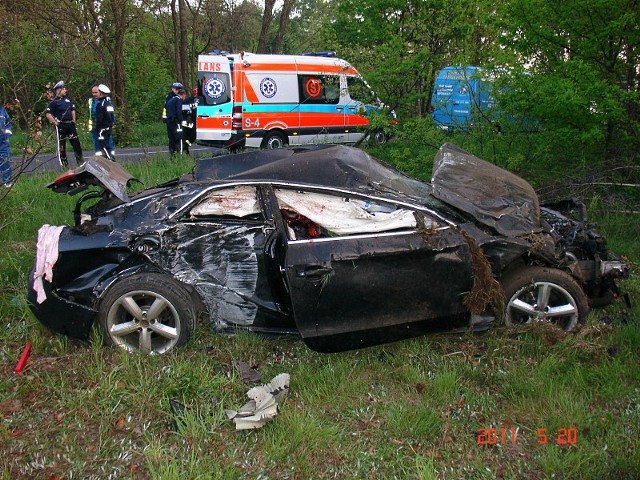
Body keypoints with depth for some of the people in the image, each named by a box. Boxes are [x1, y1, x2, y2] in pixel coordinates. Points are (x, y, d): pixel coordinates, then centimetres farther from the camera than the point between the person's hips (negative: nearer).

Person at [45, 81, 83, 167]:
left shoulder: (67, 99, 11)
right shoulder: (54, 102, -7)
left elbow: (73, 110, 22)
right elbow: (48, 114, -13)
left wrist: (74, 121, 13)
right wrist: (55, 123, -15)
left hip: (70, 124, 5)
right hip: (61, 126, -5)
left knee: (76, 142, 5)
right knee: (62, 145, 1)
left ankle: (80, 160, 12)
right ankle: (64, 163, 8)